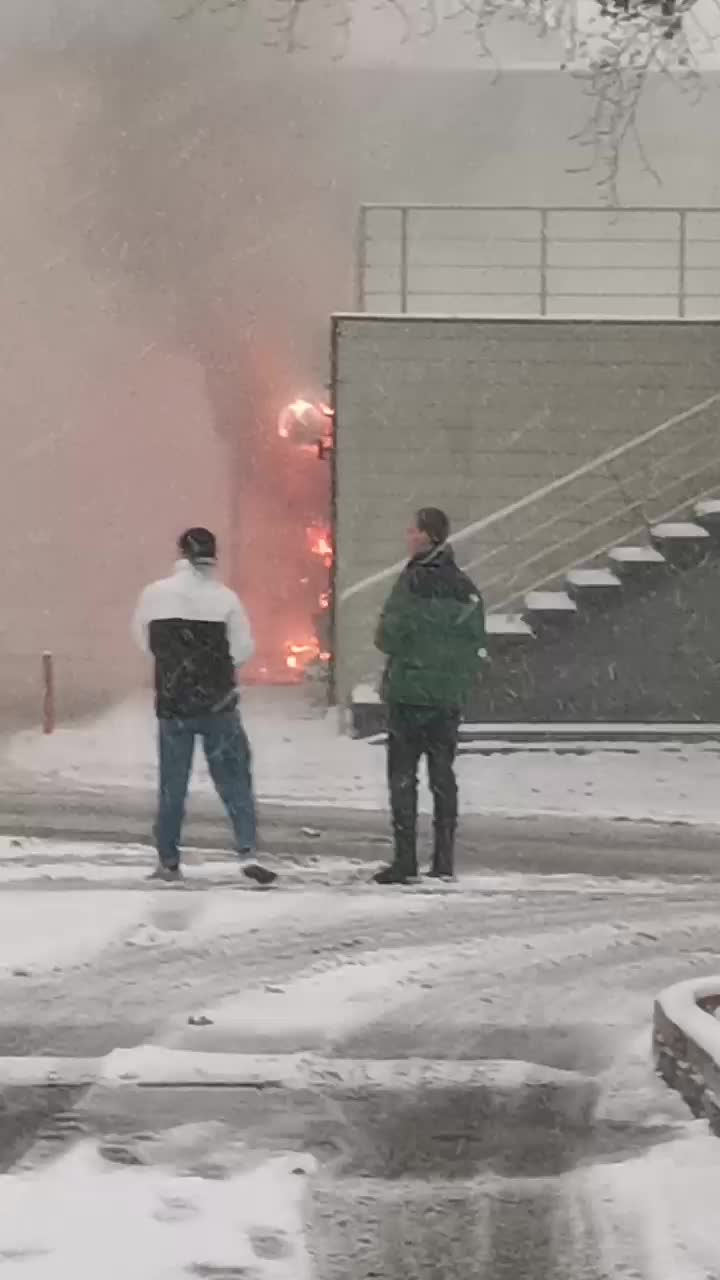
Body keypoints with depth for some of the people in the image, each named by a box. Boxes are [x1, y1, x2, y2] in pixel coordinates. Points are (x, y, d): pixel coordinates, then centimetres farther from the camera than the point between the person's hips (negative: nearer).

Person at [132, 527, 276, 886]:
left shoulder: (155, 595, -4)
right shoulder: (224, 598, -9)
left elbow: (144, 640, 9)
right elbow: (244, 649, -4)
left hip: (172, 704, 2)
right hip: (218, 705, -2)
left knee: (172, 785, 12)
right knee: (234, 780, 4)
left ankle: (168, 861, 16)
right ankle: (247, 851, -9)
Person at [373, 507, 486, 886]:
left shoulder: (413, 581, -13)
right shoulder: (465, 587, 6)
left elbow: (389, 636, -14)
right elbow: (477, 645, 8)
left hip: (409, 689, -6)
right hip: (449, 697, 6)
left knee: (403, 774, -1)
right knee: (443, 775, 10)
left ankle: (405, 860, -5)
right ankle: (444, 861, 9)